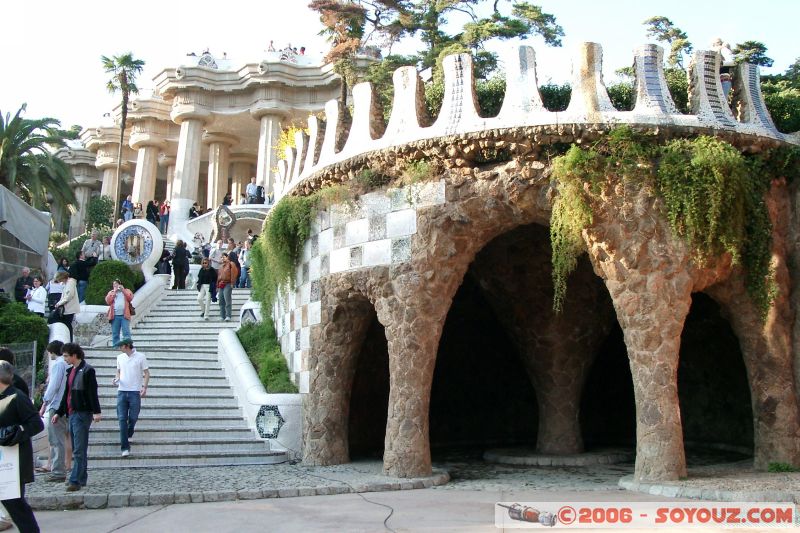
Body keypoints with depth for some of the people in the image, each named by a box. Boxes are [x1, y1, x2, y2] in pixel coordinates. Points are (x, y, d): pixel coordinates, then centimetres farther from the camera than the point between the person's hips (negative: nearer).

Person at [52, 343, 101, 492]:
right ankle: (81, 479, 19)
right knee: (76, 449, 12)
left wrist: (96, 412, -20)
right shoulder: (71, 371, 17)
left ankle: (75, 481, -9)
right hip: (72, 413, 9)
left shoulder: (87, 370, -9)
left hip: (82, 414, -9)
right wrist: (59, 413, 21)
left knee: (79, 450, -8)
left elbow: (93, 393, -14)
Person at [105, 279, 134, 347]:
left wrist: (123, 290, -3)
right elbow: (108, 301, 2)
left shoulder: (126, 291, 17)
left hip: (124, 315, -2)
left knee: (126, 332, -10)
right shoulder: (111, 292, 19)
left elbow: (130, 298, -2)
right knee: (115, 333, 0)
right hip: (115, 316, 2)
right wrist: (114, 292, 0)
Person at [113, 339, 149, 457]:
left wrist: (144, 387, -12)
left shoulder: (140, 357, -2)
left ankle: (128, 435, 34)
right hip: (122, 391, 3)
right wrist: (117, 378, -1)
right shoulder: (120, 357, 10)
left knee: (133, 418, 4)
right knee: (122, 419, -4)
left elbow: (146, 373, 0)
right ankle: (125, 447, -4)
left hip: (135, 392, -3)